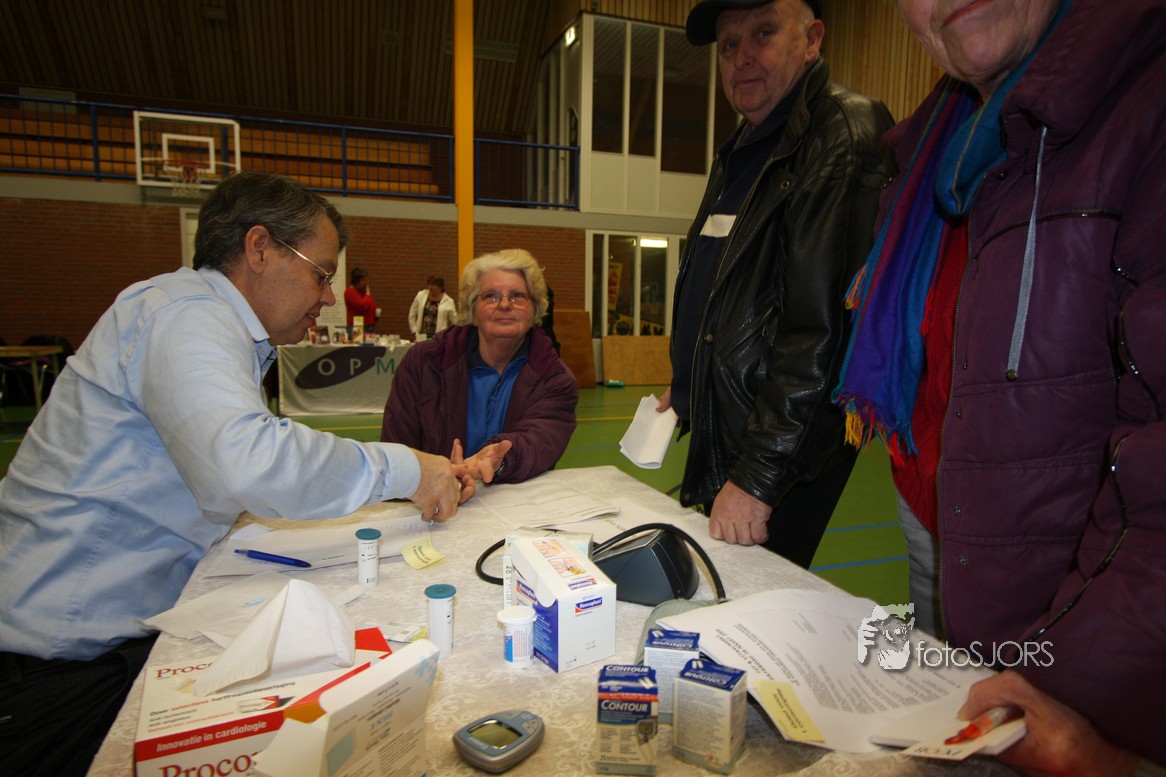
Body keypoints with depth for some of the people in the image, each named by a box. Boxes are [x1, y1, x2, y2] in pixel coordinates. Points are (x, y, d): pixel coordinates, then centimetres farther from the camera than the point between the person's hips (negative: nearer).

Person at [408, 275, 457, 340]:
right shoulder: (420, 295, 5)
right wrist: (414, 332, 5)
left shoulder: (449, 301, -1)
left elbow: (454, 323, 4)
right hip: (421, 336, 2)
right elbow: (412, 315, 11)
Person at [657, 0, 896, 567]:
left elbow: (826, 326, -25)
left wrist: (757, 476, -24)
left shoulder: (845, 140, -16)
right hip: (715, 437, 9)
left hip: (787, 462, -9)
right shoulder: (739, 153, 15)